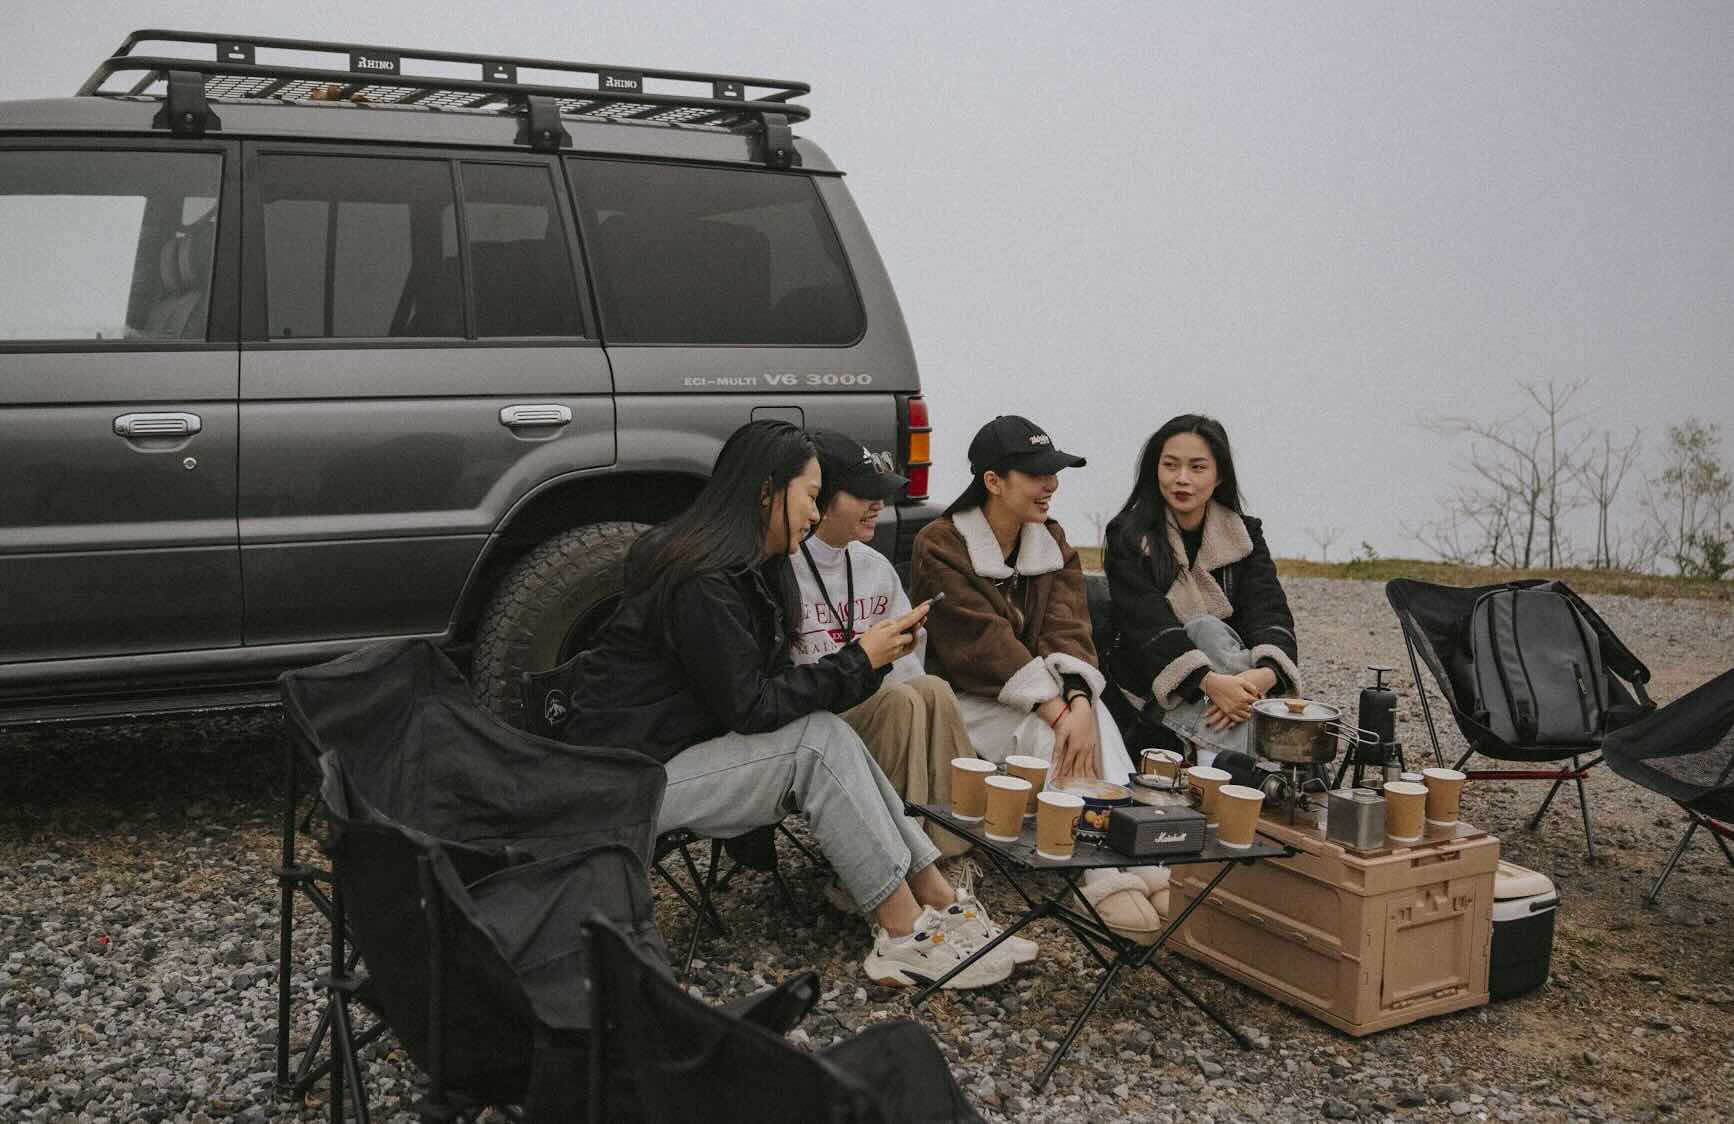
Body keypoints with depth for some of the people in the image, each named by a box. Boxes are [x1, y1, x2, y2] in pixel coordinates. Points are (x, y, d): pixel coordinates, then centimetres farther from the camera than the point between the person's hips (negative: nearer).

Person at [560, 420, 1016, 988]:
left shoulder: (746, 569, 10)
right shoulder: (702, 584, -21)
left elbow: (769, 685, 8)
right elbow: (747, 707, -22)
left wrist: (871, 656, -4)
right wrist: (859, 661, -16)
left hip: (683, 743, 9)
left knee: (827, 736, -9)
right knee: (820, 741, -20)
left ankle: (938, 900, -9)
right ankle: (905, 938, -18)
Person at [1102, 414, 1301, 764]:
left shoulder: (1245, 535, 7)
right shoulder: (1129, 537, -3)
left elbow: (1269, 613, -9)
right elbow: (1148, 623, -18)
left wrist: (1266, 673, -33)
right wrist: (1209, 681, -36)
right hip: (1154, 690, -2)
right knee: (1206, 628, -29)